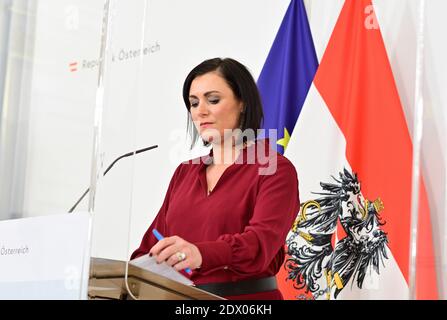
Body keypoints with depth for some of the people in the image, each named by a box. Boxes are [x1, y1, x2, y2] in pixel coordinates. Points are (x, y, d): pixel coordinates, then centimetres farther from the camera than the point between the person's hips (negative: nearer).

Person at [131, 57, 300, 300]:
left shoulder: (276, 171, 0)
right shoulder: (185, 172, 20)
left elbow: (262, 241, -17)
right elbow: (152, 245, 18)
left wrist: (200, 253, -34)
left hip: (245, 294, -4)